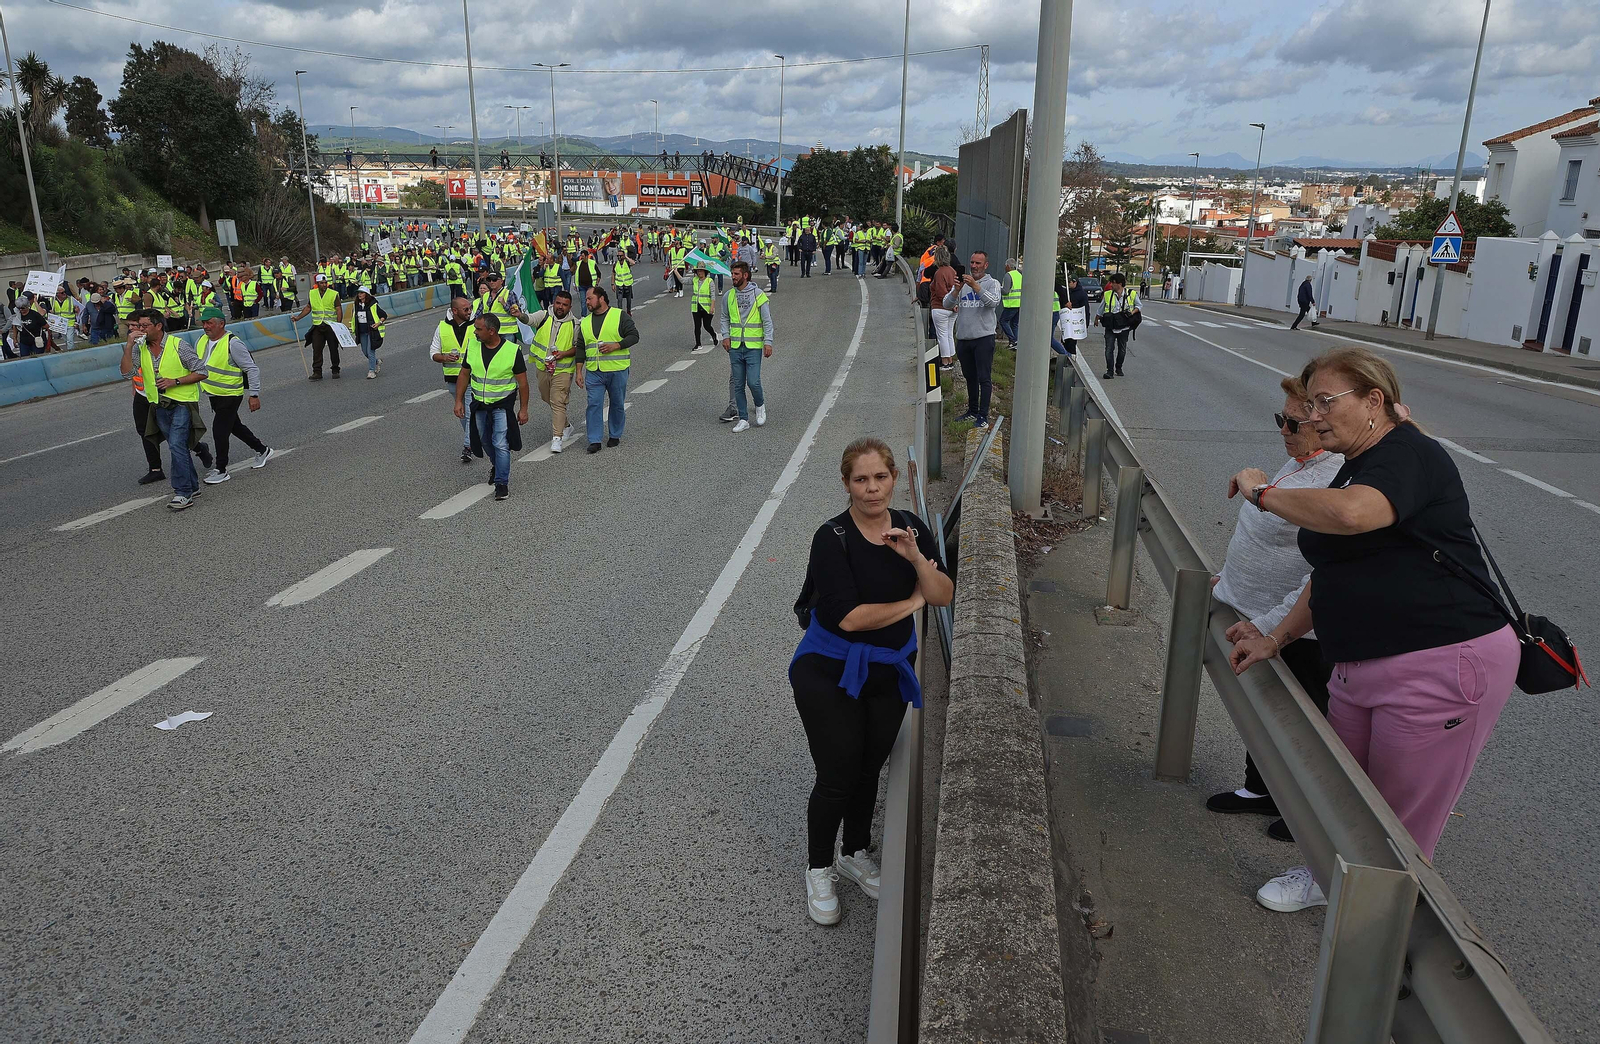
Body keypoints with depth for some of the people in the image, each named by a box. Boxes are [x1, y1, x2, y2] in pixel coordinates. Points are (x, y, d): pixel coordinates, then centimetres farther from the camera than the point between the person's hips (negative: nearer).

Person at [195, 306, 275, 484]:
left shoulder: (233, 344, -19)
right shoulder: (202, 341, 4)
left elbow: (253, 369, -18)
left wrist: (254, 395, -20)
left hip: (230, 396, -8)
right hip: (213, 395, 8)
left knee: (221, 430, -8)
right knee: (234, 426, 19)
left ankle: (221, 470, 4)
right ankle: (262, 450, 37)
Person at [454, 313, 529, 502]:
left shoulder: (512, 350, -14)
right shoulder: (472, 345, -2)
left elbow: (522, 382, -7)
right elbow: (464, 375, 7)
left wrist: (523, 409, -7)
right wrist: (459, 401, 3)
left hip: (502, 404, -5)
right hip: (479, 404, 5)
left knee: (500, 444, -10)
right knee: (485, 442, 18)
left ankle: (502, 483, -1)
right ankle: (498, 466, 44)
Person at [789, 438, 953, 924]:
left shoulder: (910, 528, -3)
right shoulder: (832, 538, -21)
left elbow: (944, 596, -6)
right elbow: (850, 616, -27)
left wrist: (915, 557, -24)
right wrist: (911, 602, -14)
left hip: (890, 673, 5)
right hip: (831, 676, -5)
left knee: (870, 769, 17)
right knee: (837, 777, 1)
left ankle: (855, 854, 41)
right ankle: (819, 870, 25)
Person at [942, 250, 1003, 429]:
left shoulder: (992, 283, 1)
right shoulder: (962, 283, 10)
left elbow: (993, 302, -19)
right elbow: (947, 304, -1)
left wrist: (975, 286, -27)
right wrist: (956, 290, -19)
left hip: (983, 337, -4)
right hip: (963, 338, 4)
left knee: (983, 378, -7)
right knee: (970, 377, 14)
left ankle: (983, 416, -5)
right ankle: (972, 411, 25)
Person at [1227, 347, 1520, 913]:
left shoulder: (1408, 454, -16)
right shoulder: (1354, 471, 16)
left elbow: (1352, 514, -38)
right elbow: (1333, 574, 21)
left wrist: (1264, 492, -22)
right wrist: (1274, 640, 13)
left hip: (1440, 671, -9)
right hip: (1361, 668, 9)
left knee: (1401, 827, 6)